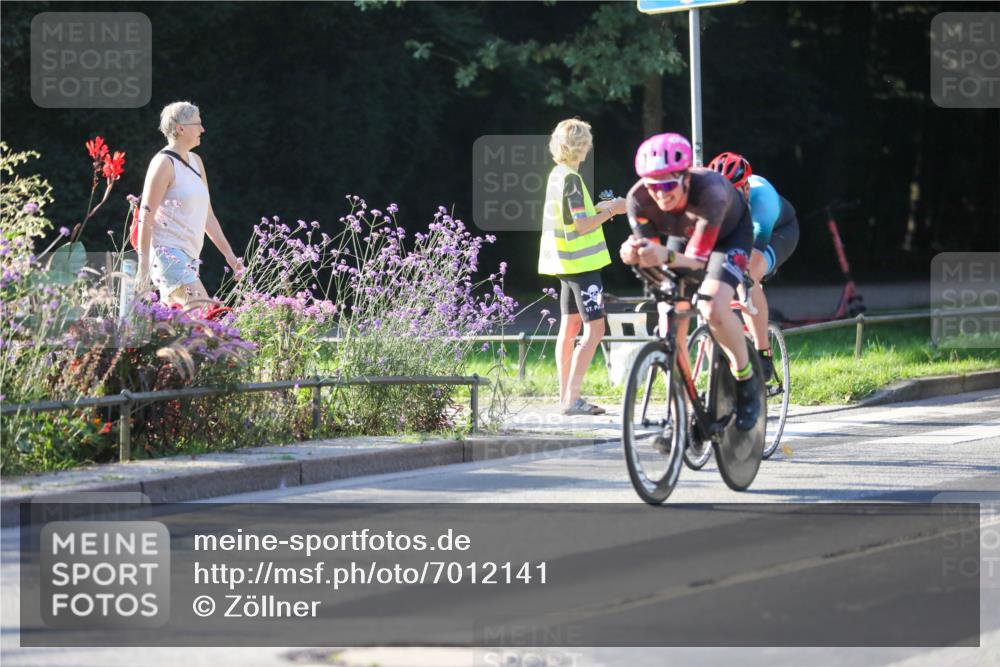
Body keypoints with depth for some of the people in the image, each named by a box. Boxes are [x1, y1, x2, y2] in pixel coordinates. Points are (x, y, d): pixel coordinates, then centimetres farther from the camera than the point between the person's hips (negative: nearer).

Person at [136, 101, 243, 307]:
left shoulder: (195, 161, 17)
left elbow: (207, 214, 22)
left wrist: (228, 253, 19)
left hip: (188, 258, 9)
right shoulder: (164, 163, -9)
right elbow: (146, 216, -12)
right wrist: (143, 265, -17)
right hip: (167, 254, -9)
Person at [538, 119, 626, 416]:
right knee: (594, 329, -8)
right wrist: (612, 211, -11)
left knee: (569, 327, 14)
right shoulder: (572, 179, -19)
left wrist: (600, 208, 16)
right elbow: (582, 225, -22)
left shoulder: (556, 175, 9)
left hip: (566, 264, 10)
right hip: (582, 263, -10)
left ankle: (566, 396, 17)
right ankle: (572, 399, -12)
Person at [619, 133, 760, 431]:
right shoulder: (639, 199, -32)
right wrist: (634, 254, -50)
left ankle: (746, 380, -3)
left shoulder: (710, 191, -43)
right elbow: (650, 255, -25)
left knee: (713, 309, -28)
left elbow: (697, 259, -42)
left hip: (729, 233, -4)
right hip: (682, 237, 4)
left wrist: (666, 256, -63)